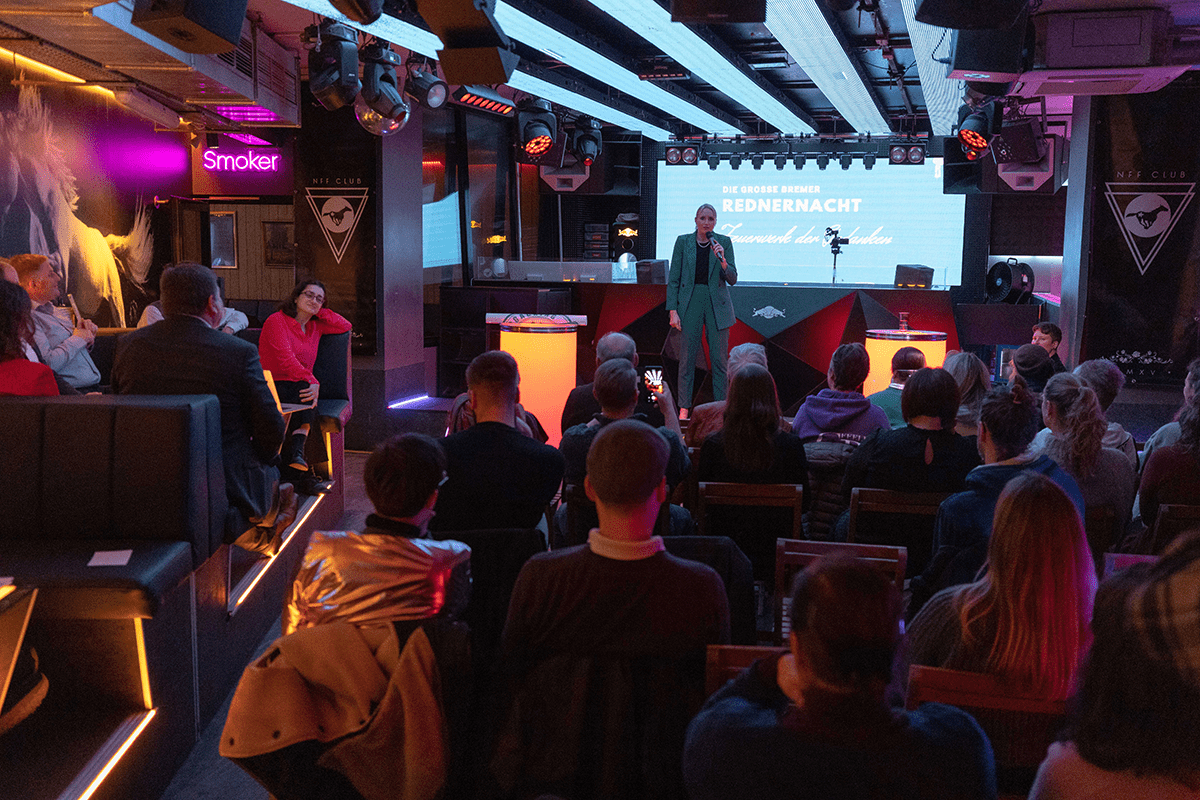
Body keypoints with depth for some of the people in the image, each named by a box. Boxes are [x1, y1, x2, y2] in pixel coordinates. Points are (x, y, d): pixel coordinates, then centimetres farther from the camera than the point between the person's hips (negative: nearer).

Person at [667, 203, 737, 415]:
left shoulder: (724, 242, 2)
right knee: (687, 357, 2)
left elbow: (732, 279, -1)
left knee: (719, 358, 1)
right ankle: (684, 409, 10)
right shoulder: (683, 242, 2)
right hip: (690, 304, 0)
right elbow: (673, 279, 3)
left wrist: (722, 261, -20)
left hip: (717, 305, 0)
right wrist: (673, 310, -4)